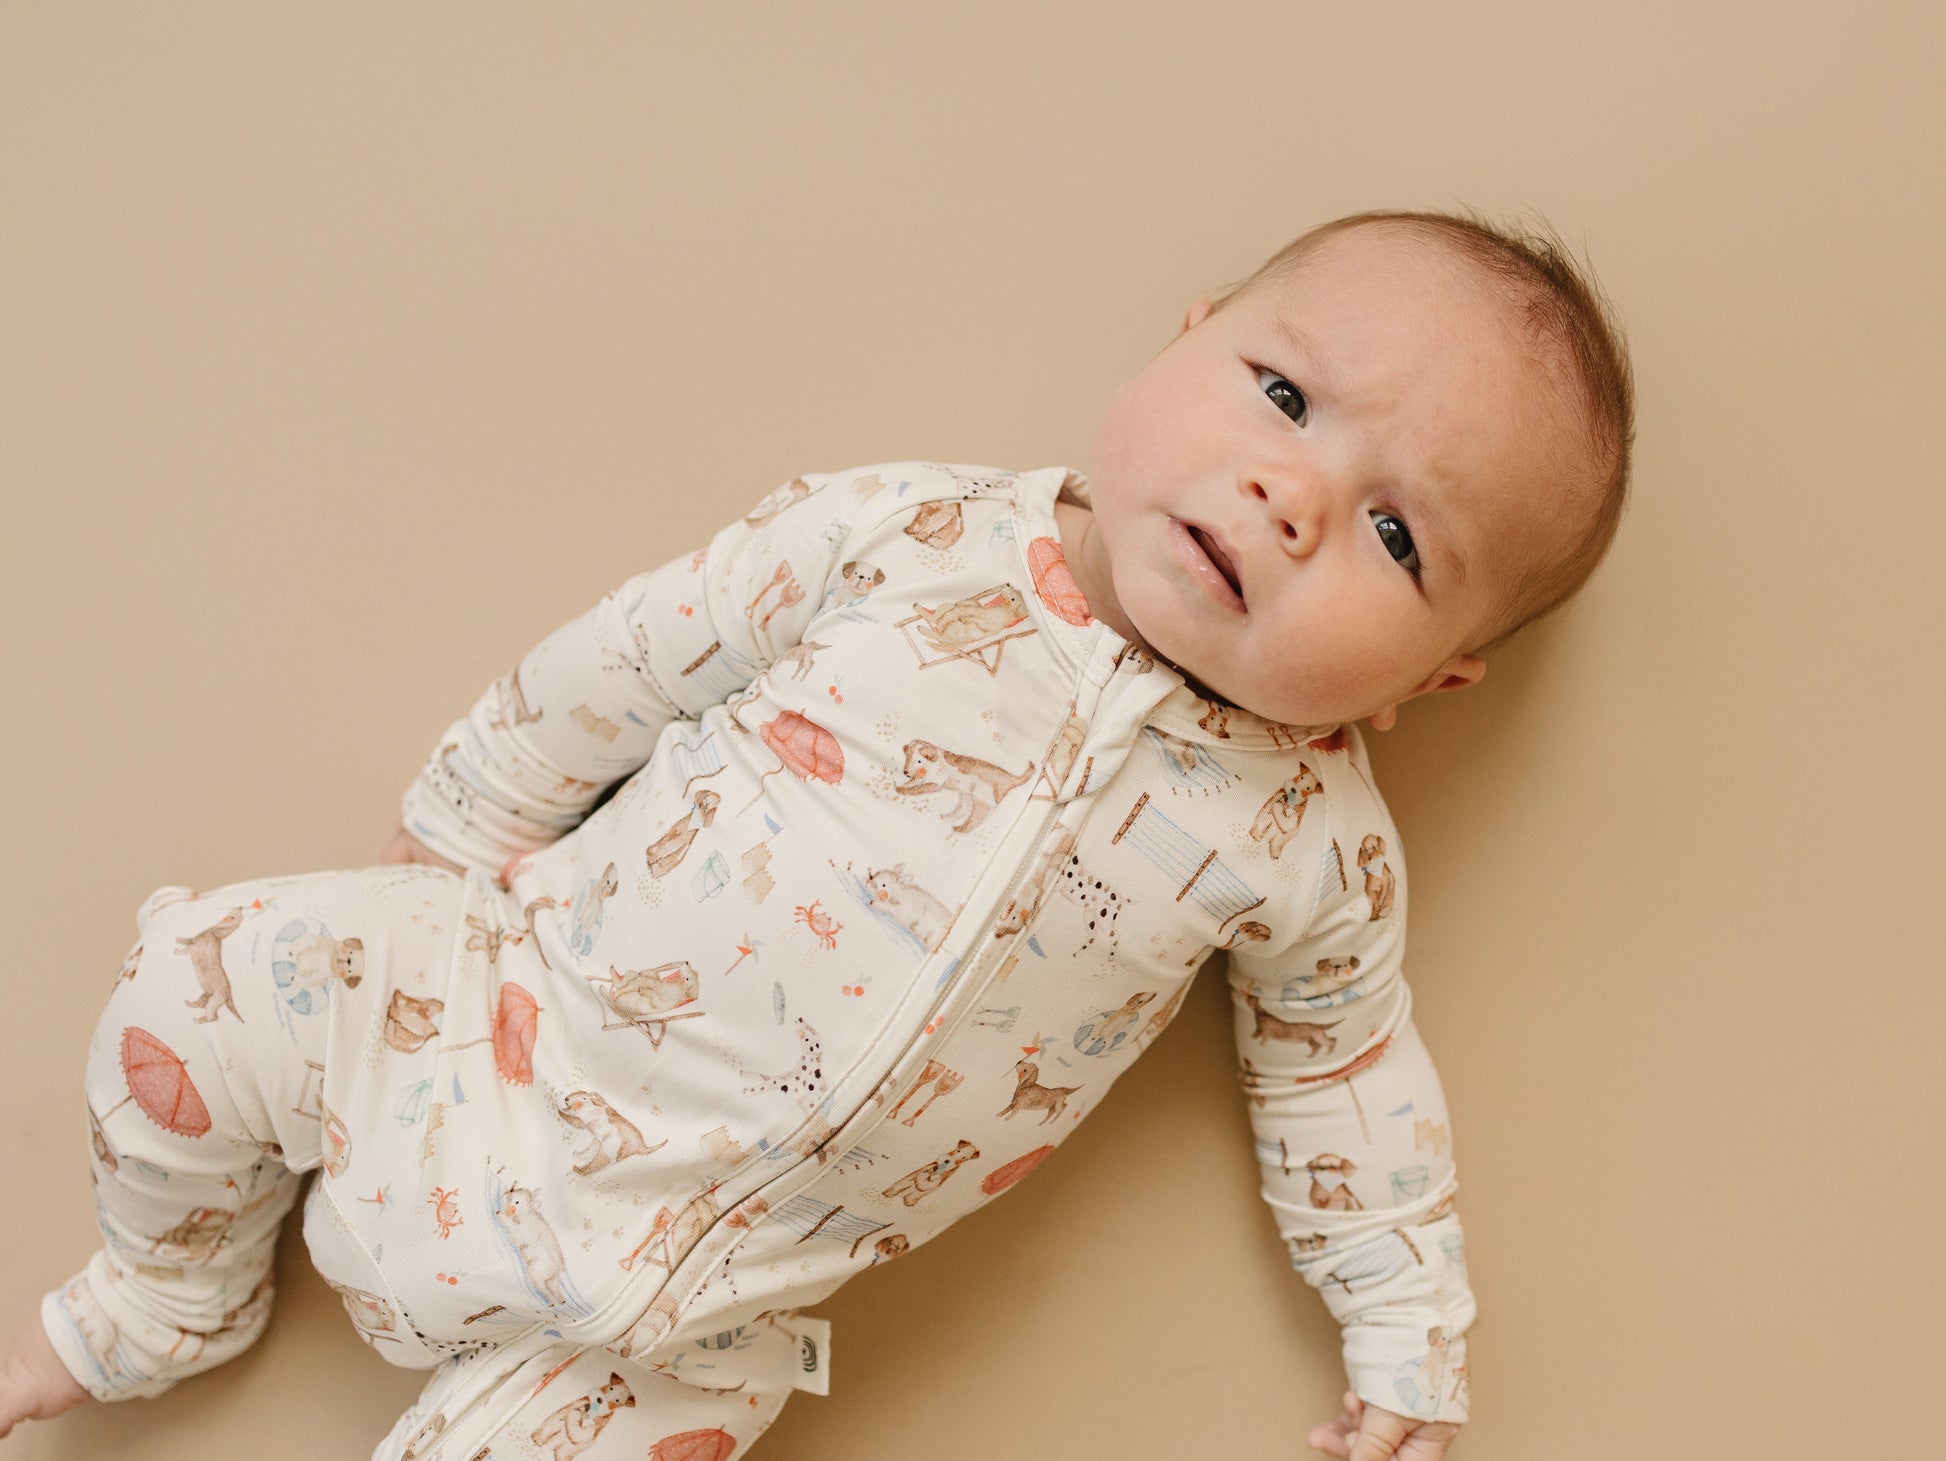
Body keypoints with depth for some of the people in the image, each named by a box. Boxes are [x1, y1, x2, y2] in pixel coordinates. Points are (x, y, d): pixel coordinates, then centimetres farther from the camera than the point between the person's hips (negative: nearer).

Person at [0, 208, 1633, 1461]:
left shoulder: (1312, 850, -10)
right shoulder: (906, 535, -12)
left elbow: (1344, 1066, 6)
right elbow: (631, 660, 0)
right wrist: (458, 830, 10)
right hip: (525, 1008, 1)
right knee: (209, 982, -7)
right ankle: (177, 1297, 25)